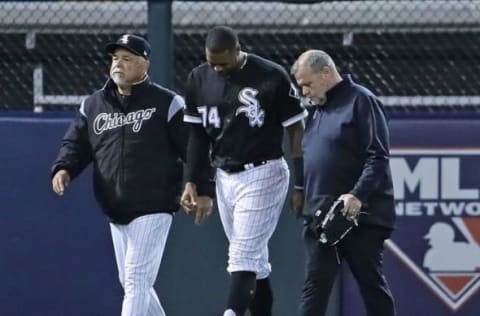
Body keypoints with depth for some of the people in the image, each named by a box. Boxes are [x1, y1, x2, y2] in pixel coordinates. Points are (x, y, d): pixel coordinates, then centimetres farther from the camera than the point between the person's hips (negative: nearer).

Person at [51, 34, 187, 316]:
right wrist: (64, 169, -7)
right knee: (131, 283, 14)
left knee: (136, 282, -13)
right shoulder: (94, 105, 11)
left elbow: (192, 147, -5)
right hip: (116, 212, 7)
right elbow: (76, 143, 13)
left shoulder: (166, 103, -4)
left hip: (153, 209, -6)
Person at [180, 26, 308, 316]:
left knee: (243, 256, -13)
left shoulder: (272, 77, -10)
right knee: (254, 259, 10)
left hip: (262, 175, -5)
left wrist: (302, 183, -7)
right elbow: (198, 136, 11)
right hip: (224, 178, 6)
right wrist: (193, 183, 3)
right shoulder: (200, 79, 4)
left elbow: (296, 129, -5)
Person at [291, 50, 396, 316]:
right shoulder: (315, 109, 18)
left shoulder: (360, 102, -7)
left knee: (372, 284, 1)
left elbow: (378, 157, -15)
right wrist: (305, 198, 14)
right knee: (315, 284, 0)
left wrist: (358, 195, -25)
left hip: (360, 216, -7)